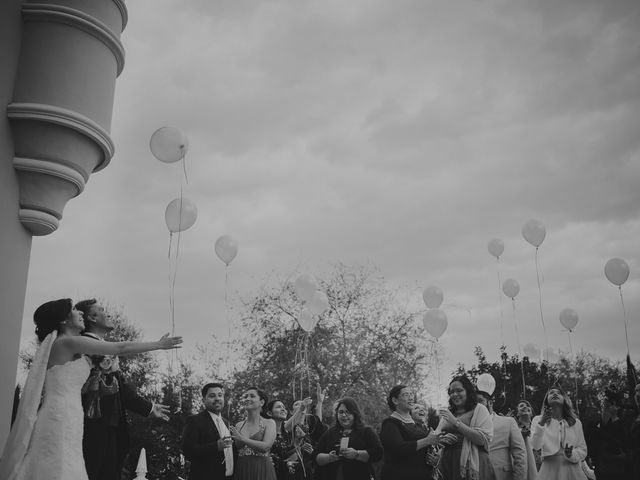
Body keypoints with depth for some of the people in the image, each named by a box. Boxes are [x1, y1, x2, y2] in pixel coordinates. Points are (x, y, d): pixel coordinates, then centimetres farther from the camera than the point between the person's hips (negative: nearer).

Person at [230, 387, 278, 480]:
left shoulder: (269, 423, -1)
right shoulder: (238, 425, 9)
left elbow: (266, 447, -16)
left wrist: (242, 438, -14)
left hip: (261, 471, -3)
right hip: (241, 471, 3)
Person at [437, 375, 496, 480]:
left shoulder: (479, 409, 0)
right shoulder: (448, 413, 14)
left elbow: (483, 439, -14)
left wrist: (456, 422, -16)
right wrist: (443, 439, -10)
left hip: (473, 464, -4)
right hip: (448, 464, 4)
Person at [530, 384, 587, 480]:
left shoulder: (576, 423, 10)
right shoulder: (538, 420, 2)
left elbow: (583, 450, 10)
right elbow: (535, 446, -12)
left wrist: (572, 454, -11)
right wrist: (541, 424, -27)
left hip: (573, 470, 2)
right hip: (549, 469, -2)